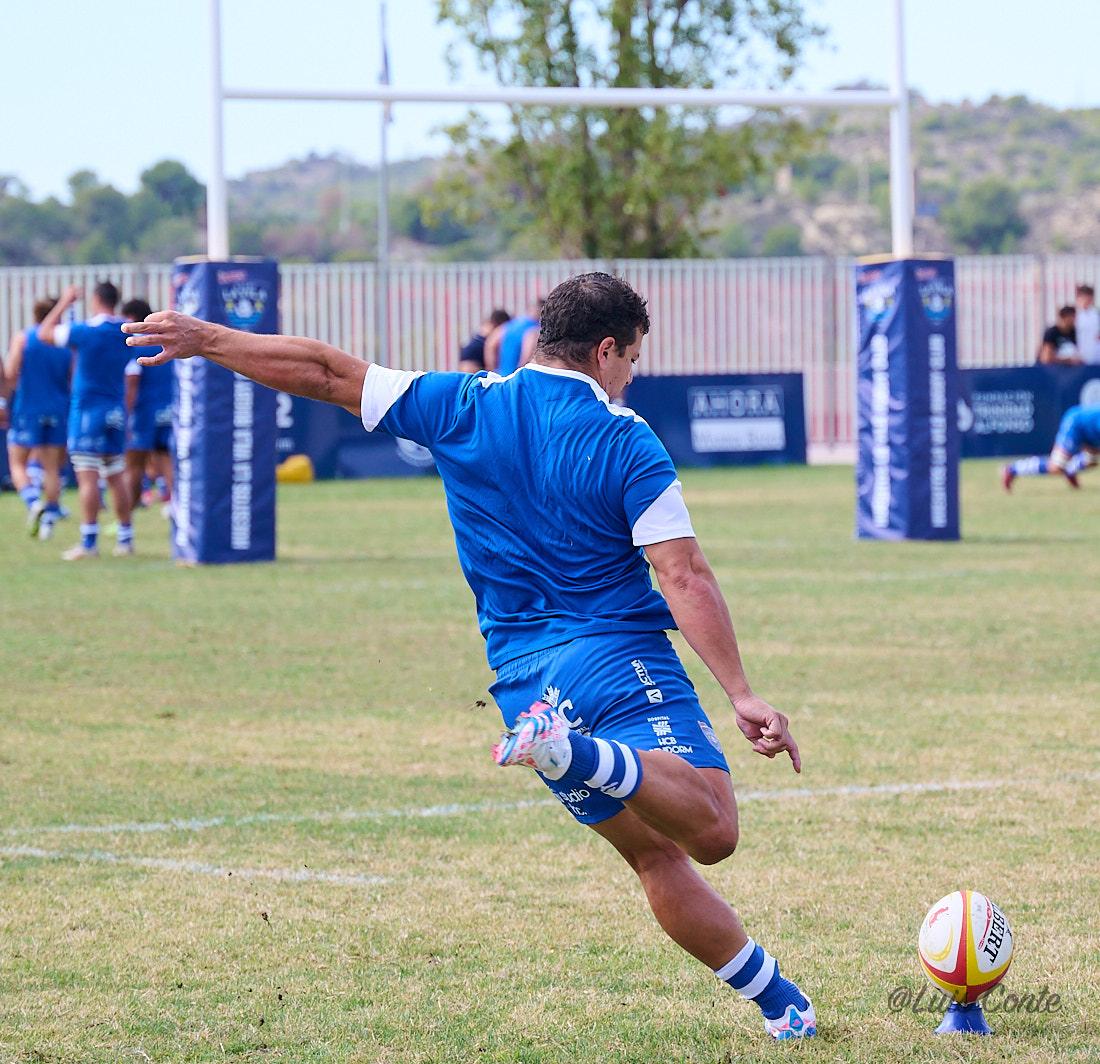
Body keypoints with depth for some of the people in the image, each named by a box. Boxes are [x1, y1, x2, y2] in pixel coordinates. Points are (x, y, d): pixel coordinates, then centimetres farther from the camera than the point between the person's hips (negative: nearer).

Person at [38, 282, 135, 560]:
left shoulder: (86, 331, -13)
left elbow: (45, 334, -1)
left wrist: (64, 303, 7)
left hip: (87, 411, -6)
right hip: (116, 412, 6)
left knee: (87, 476, -8)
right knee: (116, 476, 13)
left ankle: (89, 542, -11)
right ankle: (125, 539, 15)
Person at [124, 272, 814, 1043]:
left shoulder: (465, 407, 7)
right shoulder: (628, 442, -3)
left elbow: (326, 375, 11)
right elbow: (685, 579, -12)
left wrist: (206, 339, 20)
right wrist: (741, 694, -12)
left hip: (521, 680, 6)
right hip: (621, 660, -6)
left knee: (655, 854, 14)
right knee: (711, 829, -25)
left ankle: (778, 1000, 10)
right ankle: (584, 753, -48)